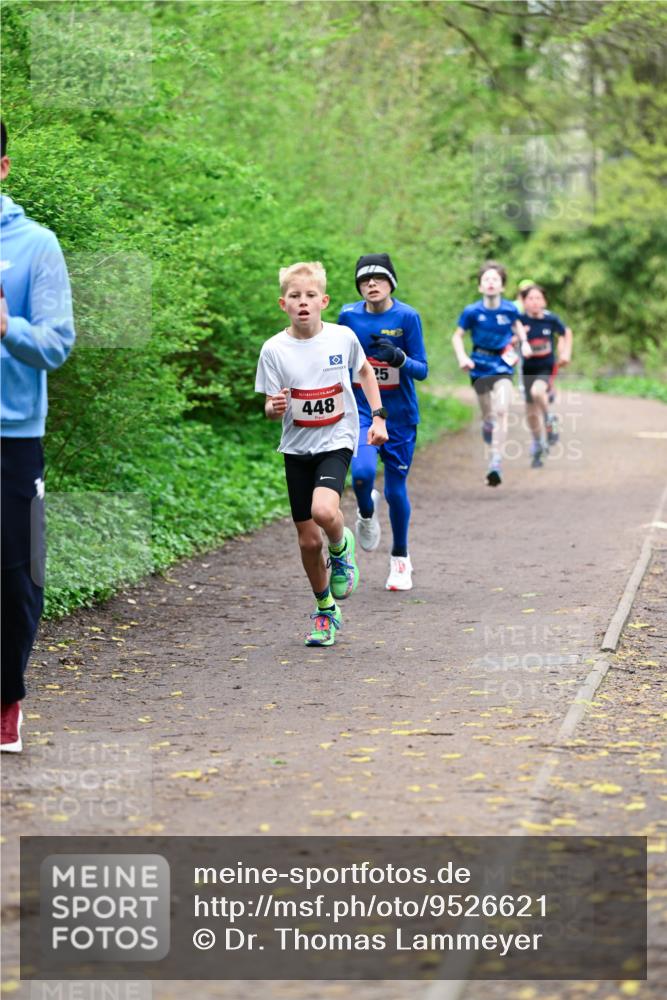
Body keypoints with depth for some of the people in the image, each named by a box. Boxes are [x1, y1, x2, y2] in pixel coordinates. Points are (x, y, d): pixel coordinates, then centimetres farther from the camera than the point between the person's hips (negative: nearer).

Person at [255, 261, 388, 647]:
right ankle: (325, 611, 26)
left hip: (336, 441, -1)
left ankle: (342, 547, 6)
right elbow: (270, 408, -4)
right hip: (297, 448, 1)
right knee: (308, 539, 5)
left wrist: (378, 416, 8)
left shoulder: (343, 337, -6)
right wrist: (275, 408, -27)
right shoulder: (274, 350, -8)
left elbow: (365, 371, 14)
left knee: (324, 511, -29)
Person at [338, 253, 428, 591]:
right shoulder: (349, 316, -2)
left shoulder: (407, 316, -9)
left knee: (395, 489, 6)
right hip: (362, 410, 1)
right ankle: (366, 513, 12)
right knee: (362, 473, -25)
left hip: (399, 414, -1)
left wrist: (399, 358, -28)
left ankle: (400, 559, 28)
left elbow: (422, 370, -8)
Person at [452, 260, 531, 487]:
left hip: (503, 367, -1)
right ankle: (488, 426, 50)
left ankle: (496, 462, -22)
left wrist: (524, 342, 3)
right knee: (488, 415, 11)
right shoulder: (472, 311, -12)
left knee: (501, 411, -19)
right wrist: (462, 358, -15)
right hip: (480, 367, 1)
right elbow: (458, 336, 0)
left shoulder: (509, 309, -8)